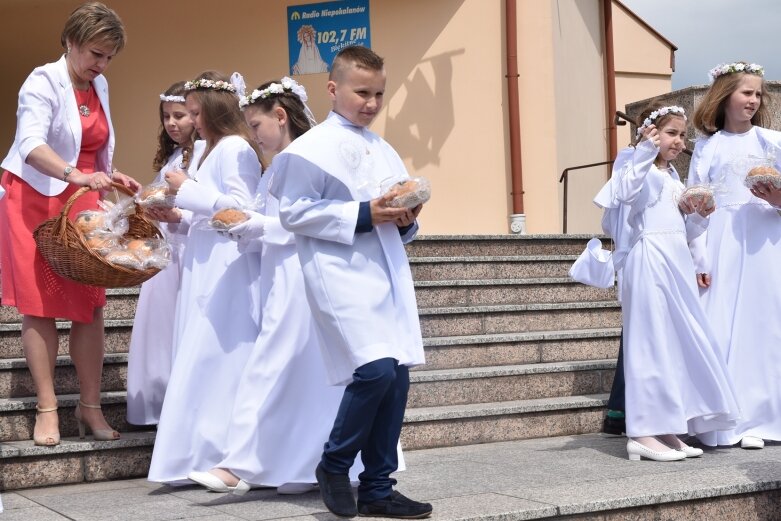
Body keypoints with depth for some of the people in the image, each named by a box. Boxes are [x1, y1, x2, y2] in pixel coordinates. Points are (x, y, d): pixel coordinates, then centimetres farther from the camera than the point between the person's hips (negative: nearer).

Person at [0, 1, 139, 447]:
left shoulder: (100, 87, 8)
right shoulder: (43, 82, -14)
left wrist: (112, 178, 1)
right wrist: (76, 175, -43)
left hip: (84, 203, 6)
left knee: (90, 306, 1)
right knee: (39, 306, -3)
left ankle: (90, 406, 7)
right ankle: (47, 409, 1)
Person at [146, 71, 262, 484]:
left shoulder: (235, 148, -9)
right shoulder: (214, 150, 20)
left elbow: (241, 207, -17)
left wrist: (187, 189, -12)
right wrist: (178, 216, 9)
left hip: (226, 272, -10)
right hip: (206, 268, 10)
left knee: (210, 360, -9)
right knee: (201, 362, 8)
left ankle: (213, 454, -4)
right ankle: (198, 456, 11)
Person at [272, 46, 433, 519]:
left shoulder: (385, 151, 18)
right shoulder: (314, 147, -3)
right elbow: (293, 212, -12)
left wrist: (406, 221, 1)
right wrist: (362, 215, -15)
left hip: (388, 273, 7)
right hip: (341, 273, -7)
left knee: (398, 378, 3)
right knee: (376, 369, -19)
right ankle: (334, 465, 4)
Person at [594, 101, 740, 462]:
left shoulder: (673, 178, 23)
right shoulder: (638, 164, -2)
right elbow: (625, 190, -25)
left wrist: (699, 215, 6)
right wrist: (646, 151, -32)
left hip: (676, 262, 9)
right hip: (649, 259, -9)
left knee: (678, 341, 6)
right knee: (652, 340, -9)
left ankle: (666, 429, 11)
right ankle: (643, 432, -7)